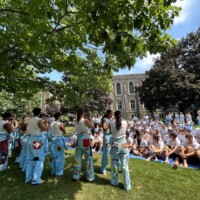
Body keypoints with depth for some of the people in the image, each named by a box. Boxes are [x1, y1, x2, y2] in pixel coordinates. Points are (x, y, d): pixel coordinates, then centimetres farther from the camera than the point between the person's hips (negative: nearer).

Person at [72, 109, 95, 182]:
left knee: (77, 158, 16)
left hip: (78, 141, 5)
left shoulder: (75, 121, -1)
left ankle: (76, 176, 28)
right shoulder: (85, 120, -16)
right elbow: (92, 126, -4)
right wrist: (90, 119, 5)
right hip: (86, 141, -5)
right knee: (88, 159, 9)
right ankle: (90, 177, 20)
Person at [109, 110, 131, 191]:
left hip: (115, 145, 0)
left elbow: (110, 132, 5)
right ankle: (127, 186, 27)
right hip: (123, 144, 1)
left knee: (115, 165, 17)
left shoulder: (111, 123, -10)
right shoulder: (125, 122, -7)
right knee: (125, 166, 13)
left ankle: (115, 182, 37)